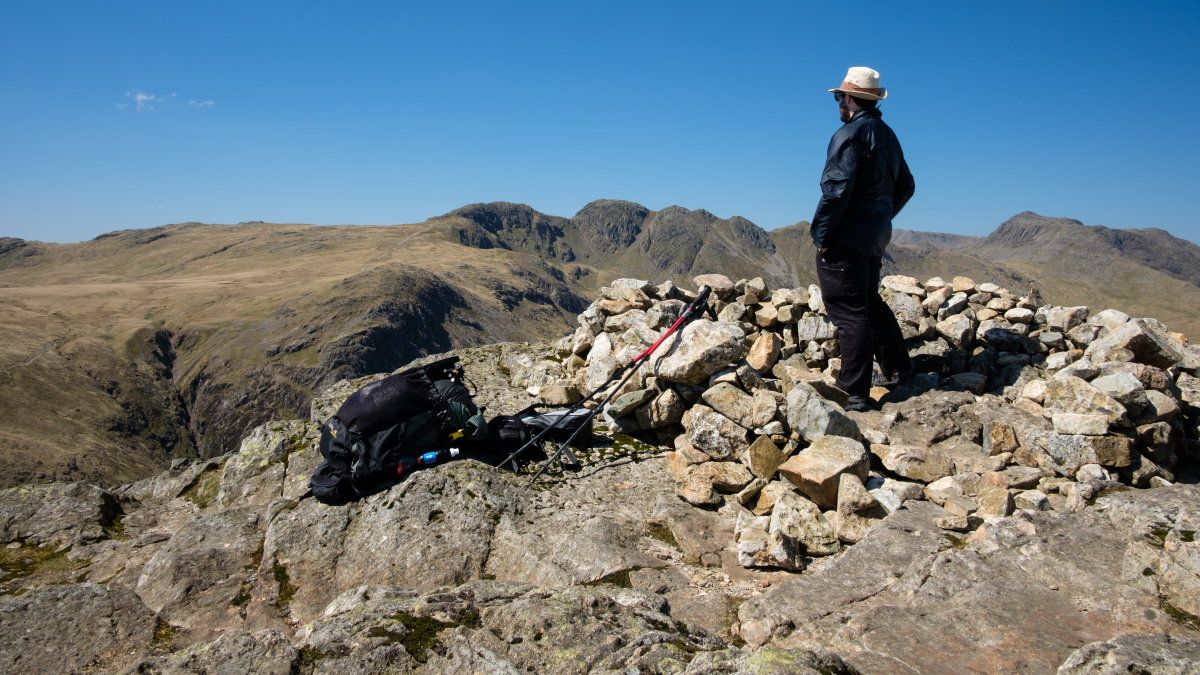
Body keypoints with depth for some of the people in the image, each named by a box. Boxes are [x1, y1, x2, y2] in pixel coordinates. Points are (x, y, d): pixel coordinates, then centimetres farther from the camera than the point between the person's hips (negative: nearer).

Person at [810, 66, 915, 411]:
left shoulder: (851, 134, -14)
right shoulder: (888, 135, 14)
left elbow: (836, 190, -23)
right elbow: (905, 187, 21)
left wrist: (822, 234, -16)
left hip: (845, 240, -9)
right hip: (876, 236, 9)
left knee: (849, 312, -5)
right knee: (871, 302, 23)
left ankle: (856, 394, -2)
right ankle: (898, 366, 33)